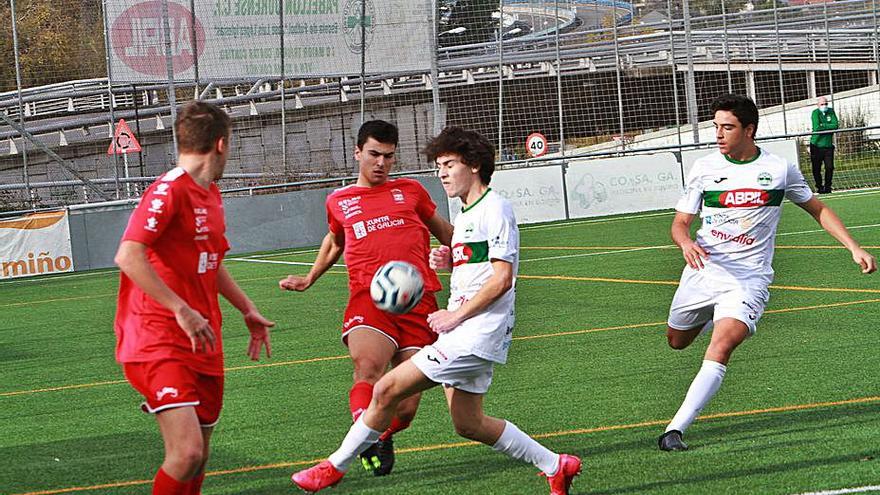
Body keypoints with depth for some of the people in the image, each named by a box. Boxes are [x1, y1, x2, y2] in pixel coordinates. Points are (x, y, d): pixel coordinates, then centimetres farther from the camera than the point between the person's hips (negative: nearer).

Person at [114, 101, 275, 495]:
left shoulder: (211, 195, 16)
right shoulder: (169, 191, -14)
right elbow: (128, 256, -26)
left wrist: (247, 310, 28)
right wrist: (183, 311, -27)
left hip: (203, 344, 9)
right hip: (158, 343, -9)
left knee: (198, 455, 11)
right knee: (186, 453, -21)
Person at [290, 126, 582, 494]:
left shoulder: (494, 209, -10)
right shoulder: (466, 216, 20)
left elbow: (502, 278, -18)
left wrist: (456, 315, -16)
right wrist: (448, 261, 10)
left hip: (475, 335, -10)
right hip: (460, 335, 10)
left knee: (387, 390, -11)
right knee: (468, 425, 13)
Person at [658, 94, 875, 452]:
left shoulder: (779, 169, 0)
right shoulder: (705, 168, 1)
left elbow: (817, 209, 14)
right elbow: (680, 222, 6)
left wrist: (855, 249, 6)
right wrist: (686, 243, -18)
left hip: (748, 277, -3)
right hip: (704, 269, 3)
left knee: (721, 346, -24)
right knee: (677, 341, 16)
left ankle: (675, 430, -28)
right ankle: (715, 318, 51)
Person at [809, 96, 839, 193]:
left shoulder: (831, 111, 6)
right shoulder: (815, 113, -5)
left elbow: (835, 125, -7)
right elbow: (816, 128, -19)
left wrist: (823, 125, -12)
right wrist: (828, 127, -10)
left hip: (828, 144, 2)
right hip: (816, 144, -2)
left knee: (830, 167, -4)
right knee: (816, 169, 2)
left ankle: (827, 186, 10)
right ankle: (819, 187, 17)